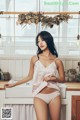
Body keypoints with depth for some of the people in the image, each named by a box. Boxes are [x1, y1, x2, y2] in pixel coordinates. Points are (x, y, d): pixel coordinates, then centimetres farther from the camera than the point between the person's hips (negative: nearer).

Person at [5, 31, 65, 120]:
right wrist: (14, 84, 12)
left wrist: (53, 78, -13)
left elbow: (62, 79, 8)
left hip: (54, 95, 1)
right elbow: (30, 76, 11)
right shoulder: (34, 59, 0)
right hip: (39, 95, -1)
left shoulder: (57, 61, -1)